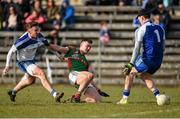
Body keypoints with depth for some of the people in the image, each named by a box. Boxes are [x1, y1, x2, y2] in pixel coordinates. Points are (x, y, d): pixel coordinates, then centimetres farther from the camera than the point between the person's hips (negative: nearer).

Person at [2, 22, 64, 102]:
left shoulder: (39, 36, -13)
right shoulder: (23, 40, -31)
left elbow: (48, 45, 5)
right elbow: (11, 51, -20)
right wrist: (7, 66, -20)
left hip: (31, 60, 9)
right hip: (23, 62, -9)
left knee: (30, 80, 28)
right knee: (41, 73, -27)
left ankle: (13, 92, 53)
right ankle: (55, 95, -32)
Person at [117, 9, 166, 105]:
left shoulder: (141, 29, -4)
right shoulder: (160, 28, 15)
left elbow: (137, 49, -8)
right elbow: (163, 47, 17)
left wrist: (130, 64, -7)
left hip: (147, 58, -6)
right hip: (158, 61, 6)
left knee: (130, 73, 10)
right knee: (144, 75, 25)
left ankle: (125, 98, 6)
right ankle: (158, 96, 10)